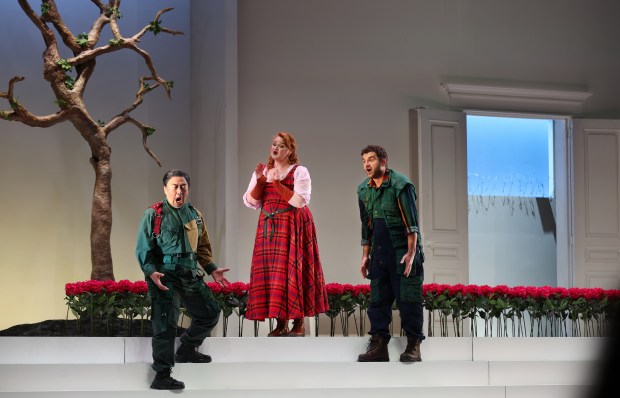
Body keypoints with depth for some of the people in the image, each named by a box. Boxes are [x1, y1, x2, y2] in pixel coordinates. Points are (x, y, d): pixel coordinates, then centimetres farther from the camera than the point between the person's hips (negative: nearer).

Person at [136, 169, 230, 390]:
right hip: (165, 276, -7)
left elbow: (203, 246, 23)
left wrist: (212, 269, 13)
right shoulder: (154, 214, -4)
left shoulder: (195, 215, 15)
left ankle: (187, 350, 36)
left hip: (190, 274, 7)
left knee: (210, 313, 16)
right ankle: (162, 376, -8)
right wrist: (151, 272, -22)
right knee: (166, 324, -12)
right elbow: (143, 248, -8)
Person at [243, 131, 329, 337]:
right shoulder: (261, 171, 11)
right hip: (268, 227, 5)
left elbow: (300, 201, -15)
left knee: (293, 271, -8)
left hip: (293, 227, -4)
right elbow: (250, 202, 6)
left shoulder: (299, 171, -4)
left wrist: (277, 183, -17)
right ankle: (281, 323, 4)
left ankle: (299, 323, -3)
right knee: (270, 272, -1)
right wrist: (260, 181, -9)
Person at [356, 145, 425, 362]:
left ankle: (413, 346, -1)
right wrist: (365, 256, 15)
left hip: (403, 252, -7)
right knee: (378, 299, 5)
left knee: (408, 299, -6)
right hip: (380, 253, 7)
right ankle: (378, 345, 8)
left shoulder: (400, 185, -11)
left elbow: (411, 222, -14)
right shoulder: (363, 190, 10)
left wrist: (411, 253, -20)